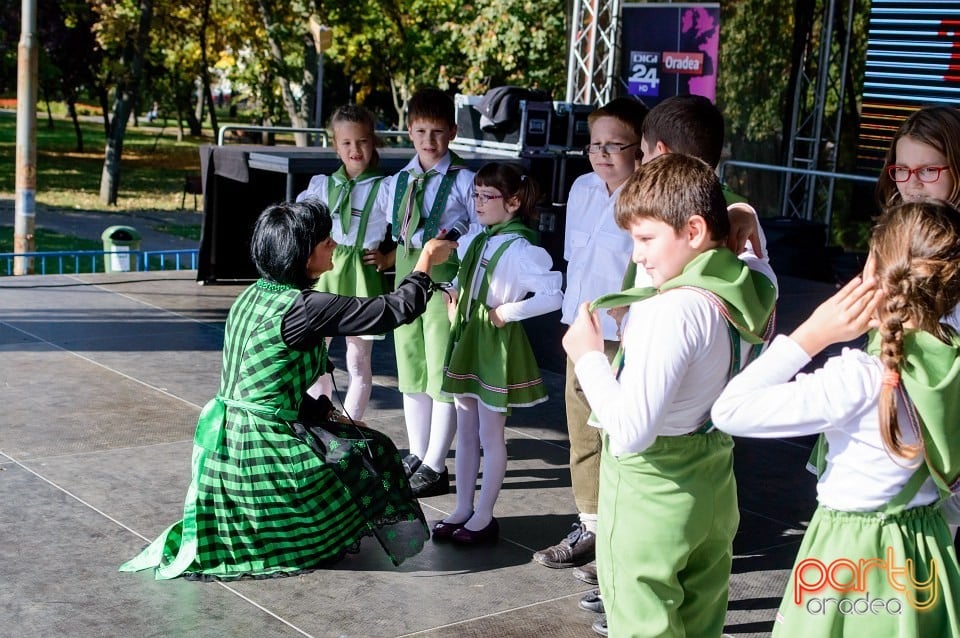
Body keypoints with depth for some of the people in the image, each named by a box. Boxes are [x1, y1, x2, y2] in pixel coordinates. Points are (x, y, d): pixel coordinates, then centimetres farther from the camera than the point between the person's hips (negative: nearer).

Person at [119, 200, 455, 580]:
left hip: (227, 440, 8)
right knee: (374, 454, 6)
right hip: (262, 451, -8)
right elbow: (393, 311, -18)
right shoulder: (301, 307, -20)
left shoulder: (255, 294, 6)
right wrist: (427, 261, -3)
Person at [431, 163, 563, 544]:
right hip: (467, 338, 8)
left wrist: (508, 312, -20)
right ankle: (462, 509, 24)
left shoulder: (520, 248, -17)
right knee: (465, 432, 14)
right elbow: (463, 279, 28)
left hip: (497, 344, -8)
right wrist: (456, 301, 10)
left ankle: (484, 516, 15)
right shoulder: (478, 241, 7)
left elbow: (554, 294, -27)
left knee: (490, 434, 4)